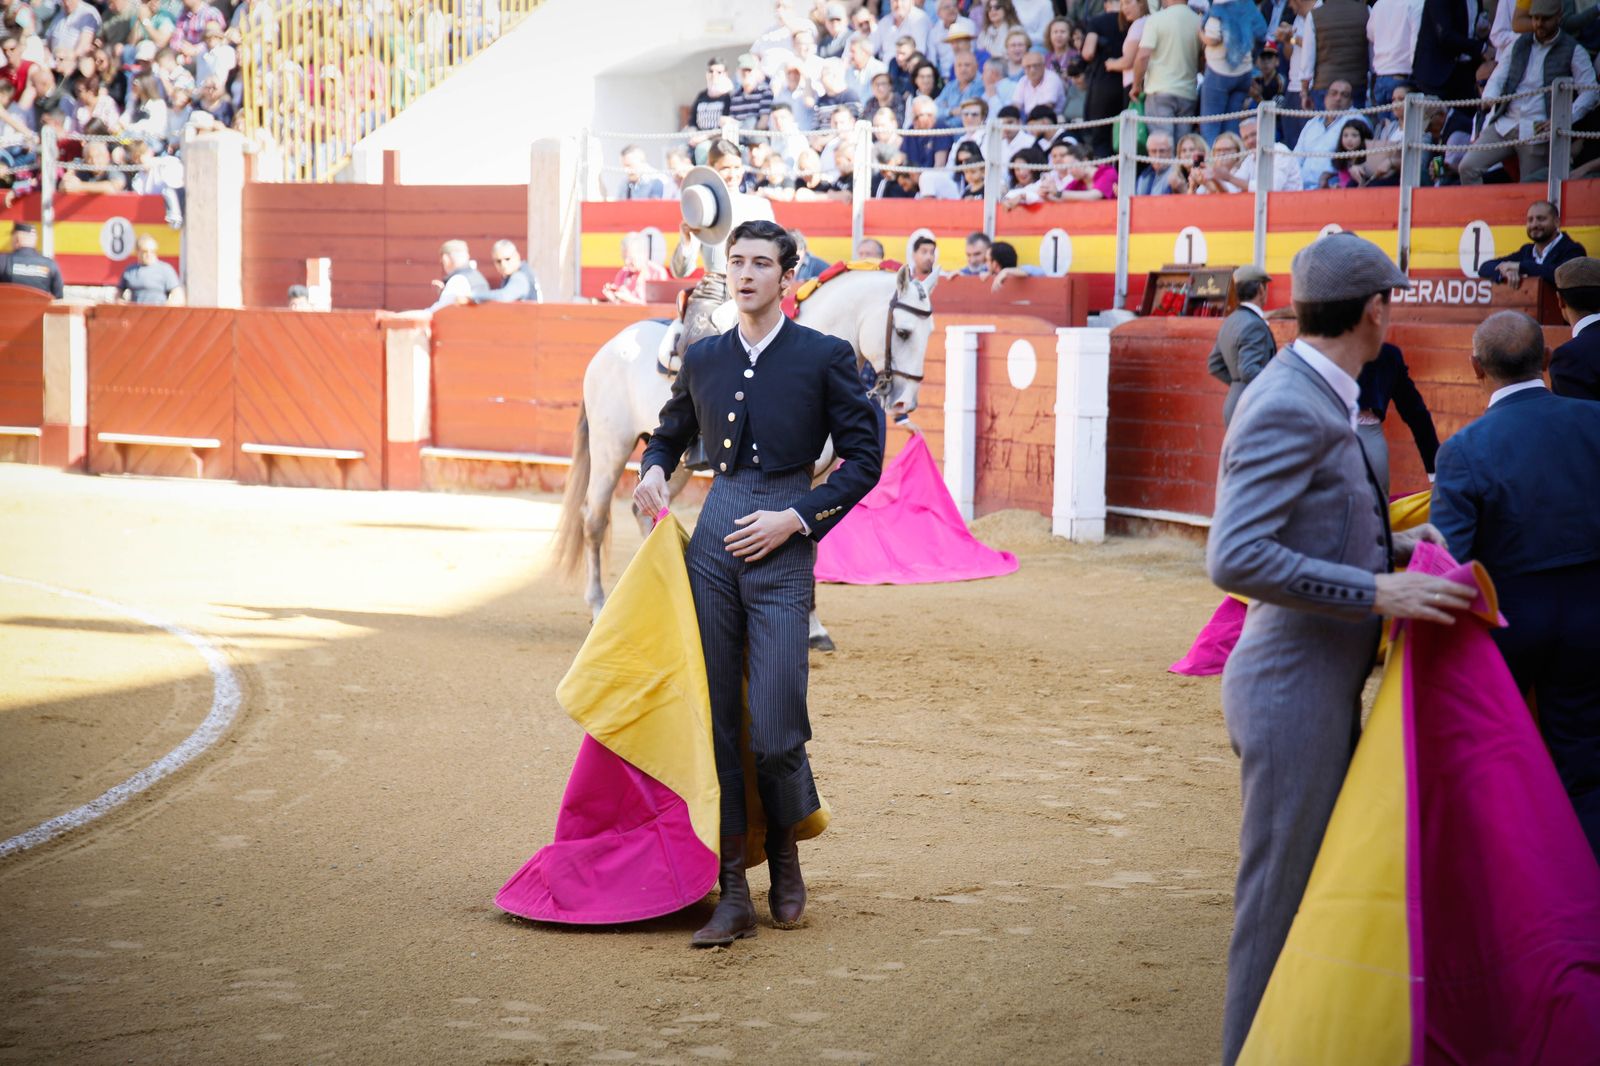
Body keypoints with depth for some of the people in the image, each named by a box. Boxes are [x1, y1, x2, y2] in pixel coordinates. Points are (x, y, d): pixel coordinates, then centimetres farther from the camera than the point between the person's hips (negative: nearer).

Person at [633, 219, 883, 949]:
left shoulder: (825, 357, 1)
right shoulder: (703, 361, 12)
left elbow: (863, 457, 1)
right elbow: (670, 433, 29)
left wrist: (795, 519, -8)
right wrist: (653, 470, 6)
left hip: (782, 553, -4)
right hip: (711, 546, 4)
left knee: (776, 735, -7)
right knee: (713, 725, 2)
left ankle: (785, 859, 22)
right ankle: (732, 893, 9)